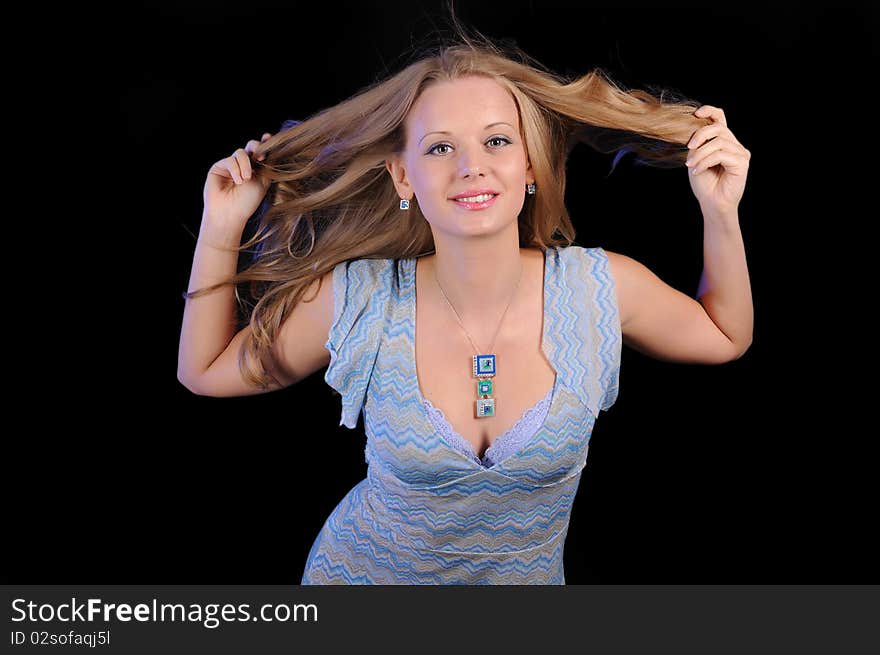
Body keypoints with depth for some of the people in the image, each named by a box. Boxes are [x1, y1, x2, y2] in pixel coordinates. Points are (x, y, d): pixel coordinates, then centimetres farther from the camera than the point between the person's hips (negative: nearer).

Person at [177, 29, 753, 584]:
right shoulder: (355, 302, -23)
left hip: (528, 574, 1)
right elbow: (207, 372, -8)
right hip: (362, 571, 0)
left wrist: (722, 212, -15)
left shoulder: (604, 288, -20)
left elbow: (725, 337, -1)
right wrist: (222, 230, -18)